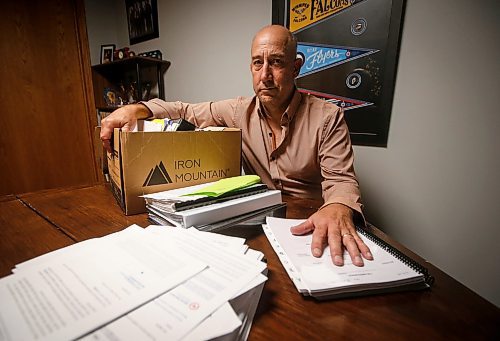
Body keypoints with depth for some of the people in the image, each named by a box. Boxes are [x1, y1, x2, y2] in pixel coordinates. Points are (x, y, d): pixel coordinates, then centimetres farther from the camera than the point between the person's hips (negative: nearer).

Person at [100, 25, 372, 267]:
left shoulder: (328, 117, -10)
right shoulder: (238, 111, -1)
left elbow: (340, 179, -14)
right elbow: (184, 111, 7)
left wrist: (338, 208, -38)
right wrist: (137, 109, -10)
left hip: (308, 227, -1)